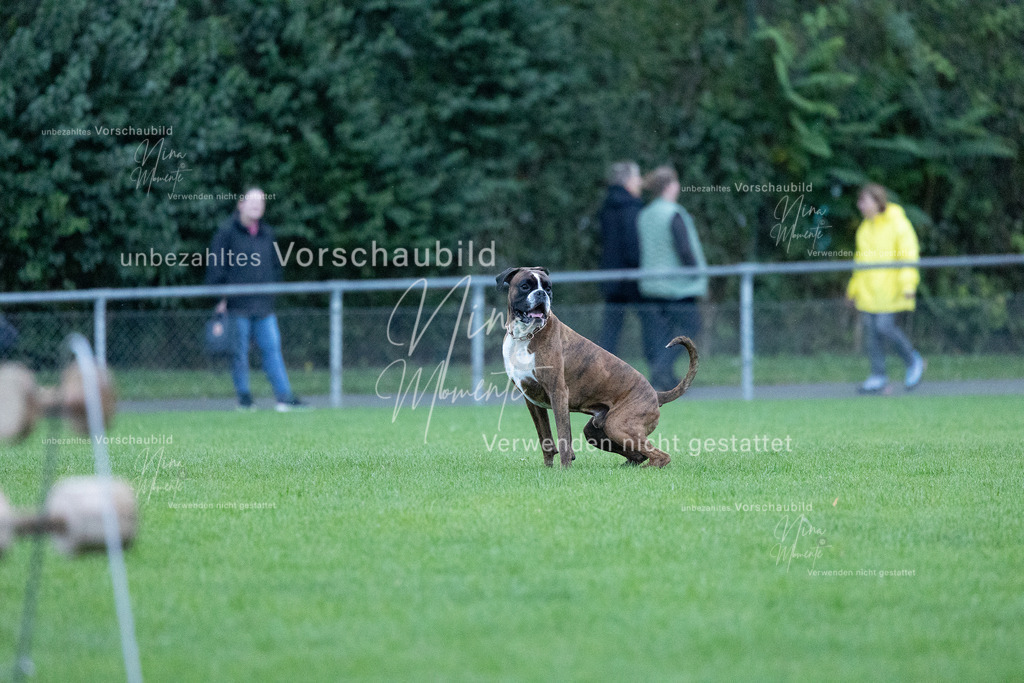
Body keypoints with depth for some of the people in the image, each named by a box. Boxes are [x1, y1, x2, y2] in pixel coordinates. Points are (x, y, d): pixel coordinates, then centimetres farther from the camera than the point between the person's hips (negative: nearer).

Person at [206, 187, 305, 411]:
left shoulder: (267, 234, 15)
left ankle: (284, 396, -7)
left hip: (264, 308, 4)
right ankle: (244, 398, 6)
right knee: (240, 352, -1)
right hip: (237, 306, -4)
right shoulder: (227, 231, -2)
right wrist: (220, 298, -9)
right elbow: (216, 266, -4)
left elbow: (275, 266, 24)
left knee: (272, 348, -3)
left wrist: (271, 290, 13)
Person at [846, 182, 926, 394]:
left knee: (884, 325, -16)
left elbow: (909, 256, -10)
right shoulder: (865, 228, 16)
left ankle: (914, 362, 5)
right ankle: (878, 377, 4)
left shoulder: (897, 224, -6)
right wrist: (854, 288, 24)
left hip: (889, 287, -7)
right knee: (870, 329, 1)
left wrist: (907, 285, -19)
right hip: (868, 288, 7)